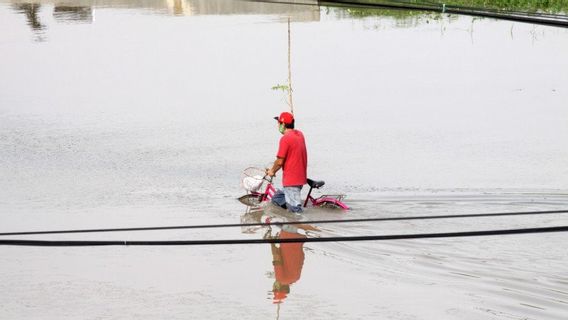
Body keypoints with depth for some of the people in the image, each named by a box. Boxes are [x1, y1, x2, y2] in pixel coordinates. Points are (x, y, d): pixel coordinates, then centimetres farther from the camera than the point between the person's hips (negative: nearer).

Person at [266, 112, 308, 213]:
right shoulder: (300, 134, 9)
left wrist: (272, 171, 4)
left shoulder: (285, 138, -17)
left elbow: (280, 161, -16)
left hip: (291, 180, -9)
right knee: (276, 198, 23)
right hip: (301, 177, 9)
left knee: (295, 210, -8)